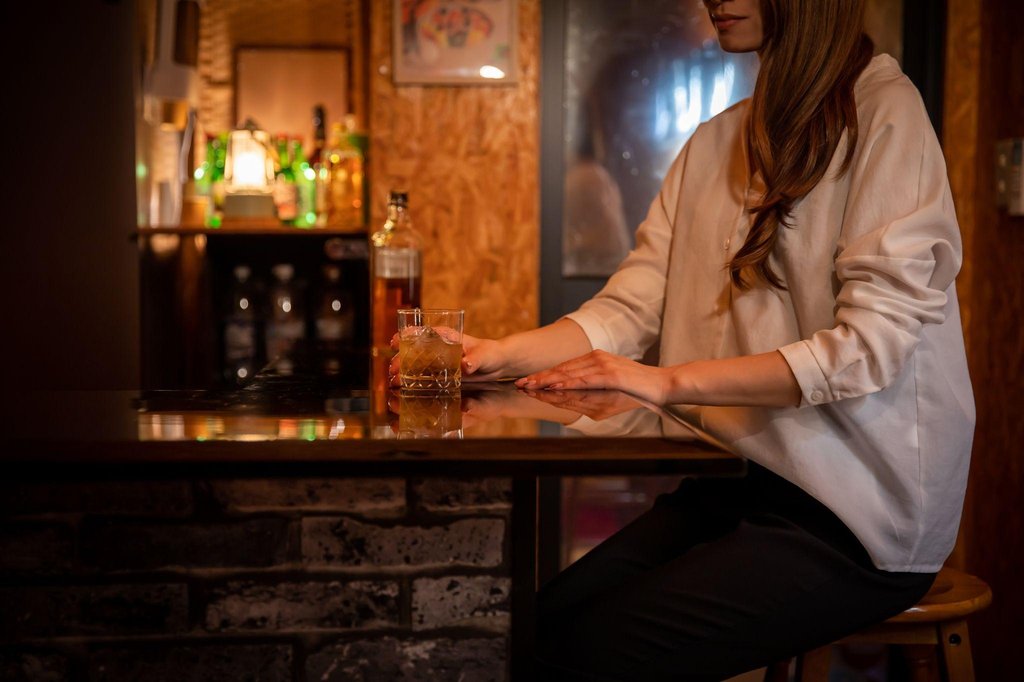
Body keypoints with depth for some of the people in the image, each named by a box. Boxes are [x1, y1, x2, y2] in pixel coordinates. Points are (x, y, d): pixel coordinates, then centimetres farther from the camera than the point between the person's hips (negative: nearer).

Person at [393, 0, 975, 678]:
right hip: (733, 483, 6)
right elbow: (628, 309, 9)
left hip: (855, 513, -6)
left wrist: (671, 381, -20)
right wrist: (497, 354, -8)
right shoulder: (714, 144, 14)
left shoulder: (886, 117, -8)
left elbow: (870, 343, -17)